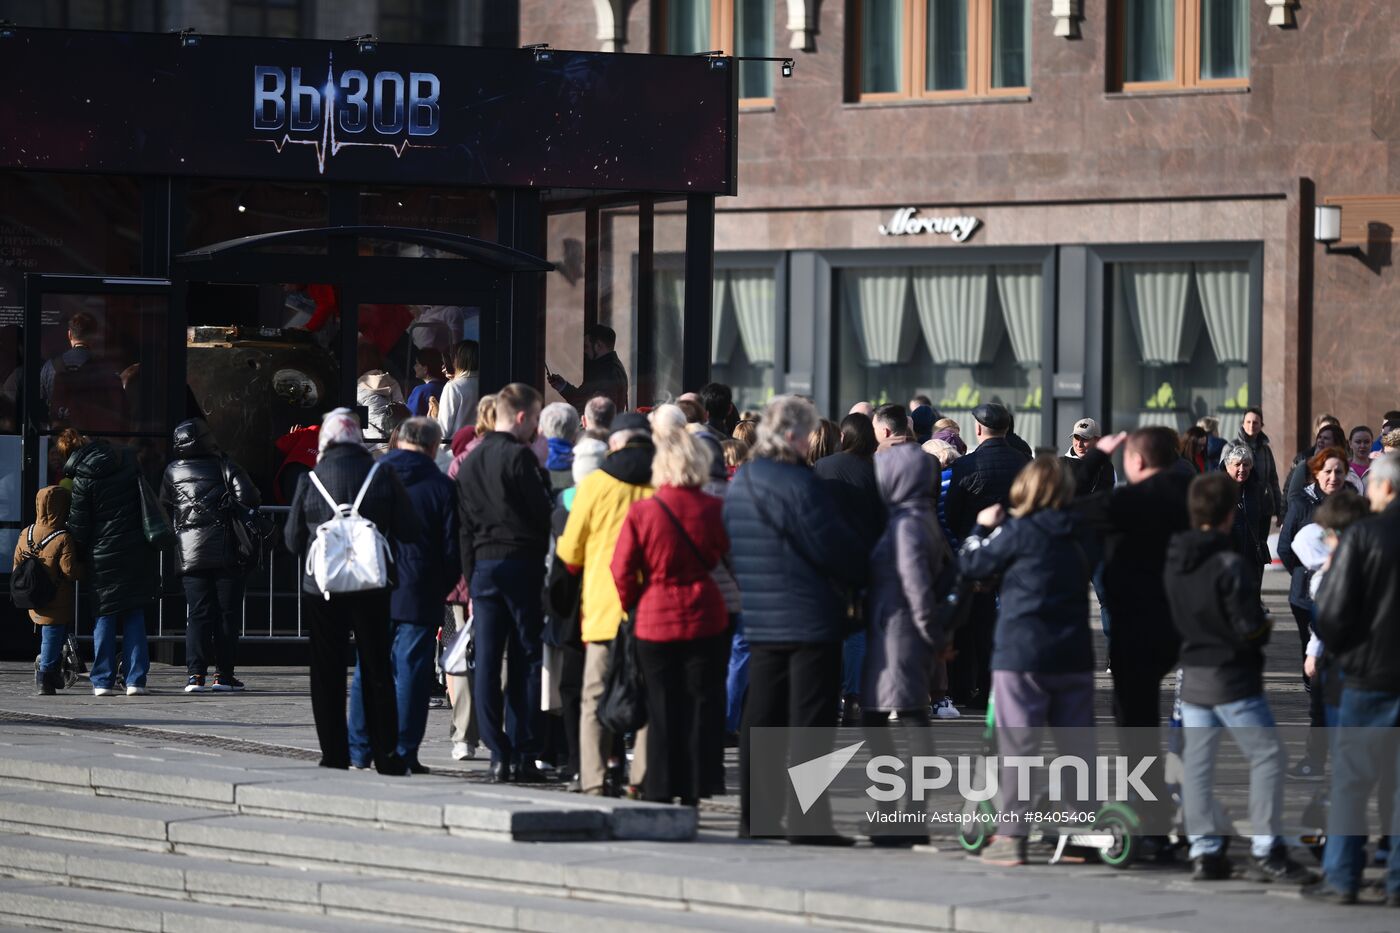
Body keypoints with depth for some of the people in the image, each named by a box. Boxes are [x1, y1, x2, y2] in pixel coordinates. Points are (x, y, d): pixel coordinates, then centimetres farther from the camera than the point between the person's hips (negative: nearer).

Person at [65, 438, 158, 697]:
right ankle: (136, 680, 1)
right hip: (136, 556, 2)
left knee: (105, 618, 6)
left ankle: (103, 681, 3)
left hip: (103, 558, -2)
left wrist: (80, 558, 7)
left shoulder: (83, 480, -8)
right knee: (135, 617, 6)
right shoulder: (129, 463, 3)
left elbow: (78, 527, -5)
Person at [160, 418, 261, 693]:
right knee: (227, 613, 4)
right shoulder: (224, 466, -3)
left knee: (198, 614, 4)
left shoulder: (173, 472, 6)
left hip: (189, 554, 2)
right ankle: (224, 674, 2)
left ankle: (195, 673, -7)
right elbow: (248, 498, -13)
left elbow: (163, 509, 13)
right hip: (226, 554, -2)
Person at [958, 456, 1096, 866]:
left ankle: (1012, 836, -4)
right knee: (1078, 744, 10)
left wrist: (982, 527, 17)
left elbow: (972, 564, 0)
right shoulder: (1078, 536, 5)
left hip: (1022, 654, -5)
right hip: (1075, 656, 5)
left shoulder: (1018, 533, -9)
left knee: (1018, 746, -2)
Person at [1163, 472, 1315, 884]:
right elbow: (1251, 629, -18)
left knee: (1197, 761, 9)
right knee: (1267, 755, 1)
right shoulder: (1230, 565, -19)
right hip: (1233, 679, -7)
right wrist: (1269, 622, 2)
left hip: (1192, 676, 7)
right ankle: (1266, 850, -2)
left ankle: (1204, 850, 11)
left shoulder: (1174, 563, 3)